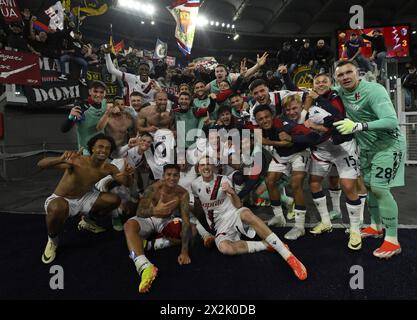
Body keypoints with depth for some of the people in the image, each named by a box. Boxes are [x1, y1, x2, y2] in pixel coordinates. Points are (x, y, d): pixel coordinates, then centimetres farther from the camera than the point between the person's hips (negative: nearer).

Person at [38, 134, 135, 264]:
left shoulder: (109, 168, -11)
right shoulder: (76, 160, -29)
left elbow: (126, 183, -4)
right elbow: (41, 164, -36)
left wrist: (127, 174, -29)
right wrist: (61, 159, -59)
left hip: (83, 198, 6)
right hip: (60, 200, -5)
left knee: (115, 200, -5)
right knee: (58, 209, -40)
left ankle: (87, 221, 22)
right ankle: (52, 240, -6)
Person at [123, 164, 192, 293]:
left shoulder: (183, 194, -20)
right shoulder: (153, 189, -24)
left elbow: (186, 221, -25)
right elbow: (139, 213, -30)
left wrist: (184, 251, -34)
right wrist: (154, 211, -55)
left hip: (166, 221, 3)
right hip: (148, 219, -2)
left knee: (190, 230, -20)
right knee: (129, 224, -35)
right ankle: (145, 267, -54)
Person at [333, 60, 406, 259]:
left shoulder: (374, 90, -26)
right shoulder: (341, 92, -4)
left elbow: (391, 121, -36)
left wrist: (357, 126, -46)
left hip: (388, 144, -8)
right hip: (367, 147, 8)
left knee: (379, 188, -13)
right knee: (369, 186, 14)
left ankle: (392, 241, -2)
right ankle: (376, 226, 32)